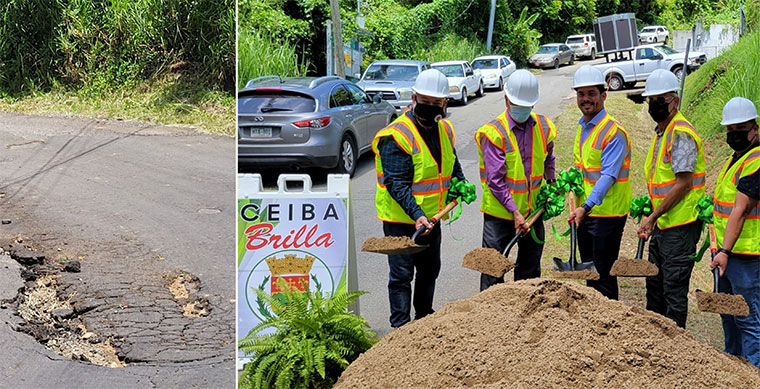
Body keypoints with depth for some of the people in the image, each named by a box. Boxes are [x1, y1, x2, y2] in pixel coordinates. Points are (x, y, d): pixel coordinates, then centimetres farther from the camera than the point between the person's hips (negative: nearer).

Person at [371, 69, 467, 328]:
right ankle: (401, 326, 8)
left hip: (431, 217, 8)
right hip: (400, 220, -8)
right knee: (402, 274, -3)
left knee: (430, 269, 20)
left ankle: (425, 318, 37)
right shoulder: (396, 136, -20)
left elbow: (452, 166, 21)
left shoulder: (445, 130, 5)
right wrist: (416, 214, -35)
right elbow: (396, 183, -26)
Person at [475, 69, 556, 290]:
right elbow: (495, 179, -17)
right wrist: (514, 211, -21)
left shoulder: (544, 127, 4)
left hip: (533, 211, 5)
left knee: (530, 271, 15)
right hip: (500, 213, -5)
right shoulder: (493, 132, -13)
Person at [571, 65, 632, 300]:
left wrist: (587, 206, -33)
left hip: (607, 213, -8)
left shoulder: (614, 132, -16)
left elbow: (608, 175, -24)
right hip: (584, 211, 9)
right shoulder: (582, 128, 11)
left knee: (604, 275, -4)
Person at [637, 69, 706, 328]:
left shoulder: (681, 133, -17)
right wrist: (652, 219, 16)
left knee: (674, 288, -3)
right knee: (654, 284, 19)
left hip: (680, 226, -10)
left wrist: (653, 216, -19)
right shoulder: (660, 132, 14)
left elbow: (683, 183, -22)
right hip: (662, 224, 10)